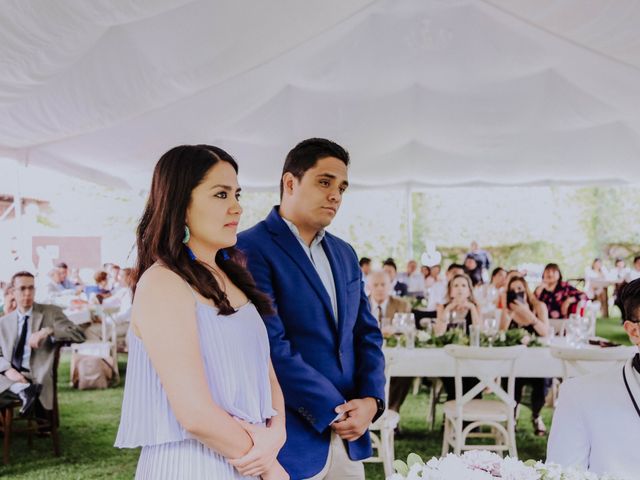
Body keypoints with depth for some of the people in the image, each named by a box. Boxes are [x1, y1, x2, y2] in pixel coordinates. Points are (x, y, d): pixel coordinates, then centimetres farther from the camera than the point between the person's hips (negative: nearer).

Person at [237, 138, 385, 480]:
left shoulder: (344, 254, 12)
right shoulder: (250, 249, -12)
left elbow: (367, 334, 13)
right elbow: (273, 347, -19)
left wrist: (371, 400, -4)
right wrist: (335, 411, -14)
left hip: (349, 437, 7)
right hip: (293, 440, -7)